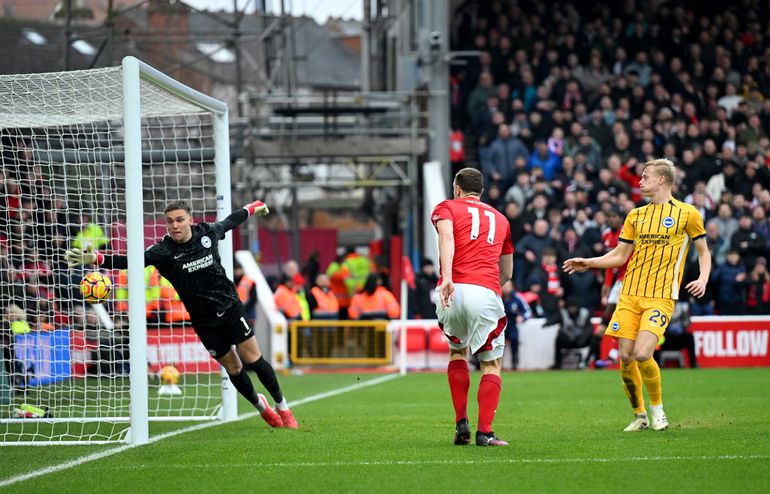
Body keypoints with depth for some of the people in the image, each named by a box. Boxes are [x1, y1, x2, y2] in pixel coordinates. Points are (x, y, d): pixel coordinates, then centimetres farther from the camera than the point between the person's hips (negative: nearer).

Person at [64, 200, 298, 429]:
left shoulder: (207, 232, -7)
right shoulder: (164, 250, -16)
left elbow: (229, 222, 15)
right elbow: (131, 261, -28)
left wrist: (252, 208, 33)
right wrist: (95, 259, -43)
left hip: (231, 308, 1)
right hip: (204, 321, -1)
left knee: (253, 359, -1)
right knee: (233, 368, 5)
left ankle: (282, 407, 19)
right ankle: (261, 406, 32)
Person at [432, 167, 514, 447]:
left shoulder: (446, 208, 16)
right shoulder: (500, 219, 27)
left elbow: (446, 237, -8)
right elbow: (507, 272, 31)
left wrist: (447, 277, -20)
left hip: (453, 290, 0)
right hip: (486, 293, 0)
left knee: (457, 351, 24)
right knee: (492, 364, 11)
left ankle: (461, 423, 14)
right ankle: (484, 432, -4)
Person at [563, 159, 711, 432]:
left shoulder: (687, 213, 2)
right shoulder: (636, 215, 15)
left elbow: (703, 251, 10)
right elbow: (619, 256, 18)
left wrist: (702, 279, -8)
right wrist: (588, 263, 6)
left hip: (660, 297, -5)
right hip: (630, 294, 5)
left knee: (642, 354, -19)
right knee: (625, 358, -3)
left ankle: (657, 407, 4)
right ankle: (639, 415, 14)